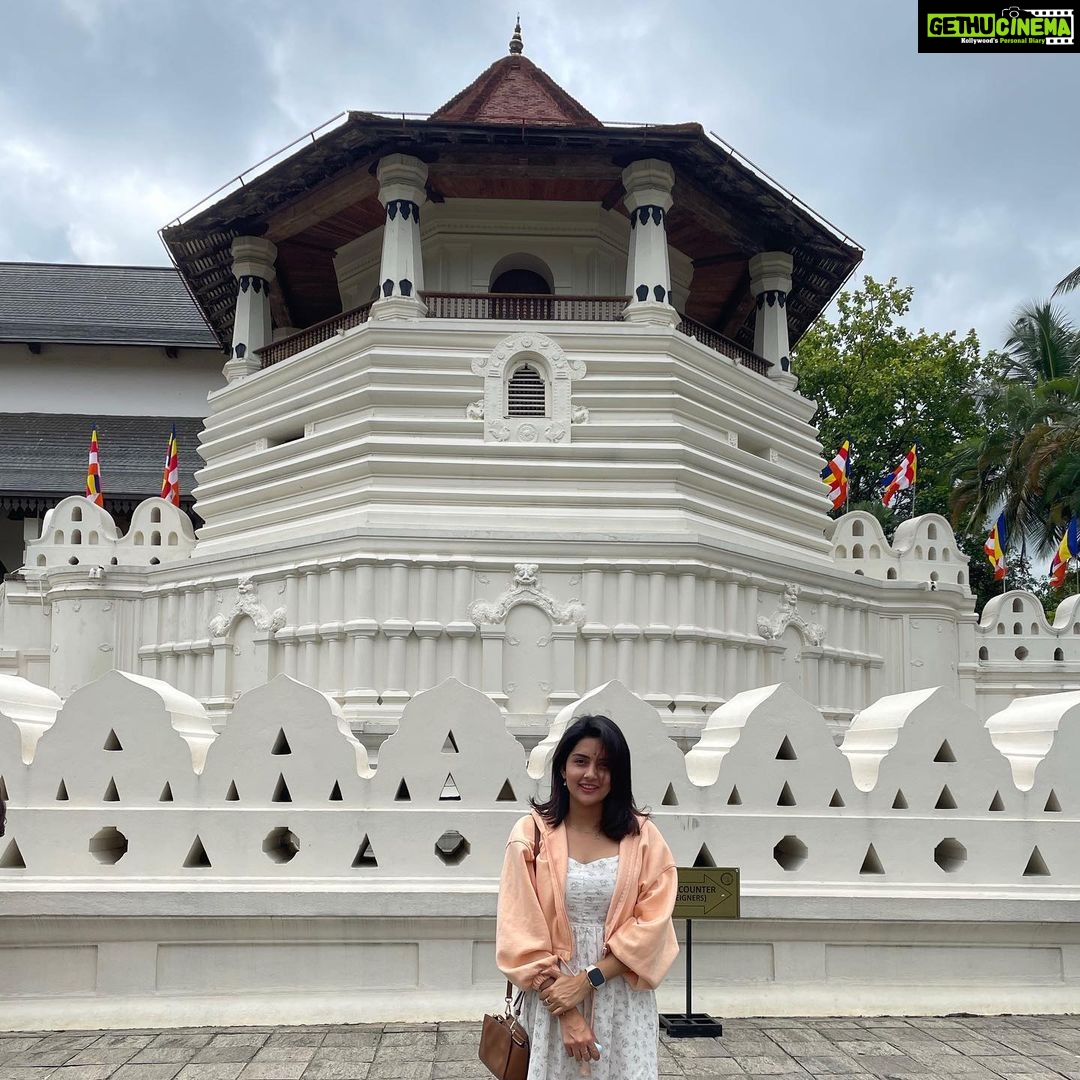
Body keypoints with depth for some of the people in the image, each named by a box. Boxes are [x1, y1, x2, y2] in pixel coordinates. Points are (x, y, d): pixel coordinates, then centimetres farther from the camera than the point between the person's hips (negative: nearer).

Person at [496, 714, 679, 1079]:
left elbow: (652, 923, -6)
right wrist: (567, 1015, -12)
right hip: (552, 997, -1)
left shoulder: (642, 836, 0)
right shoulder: (531, 834, -4)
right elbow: (521, 932, -6)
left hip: (624, 1001, 1)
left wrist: (588, 979, -15)